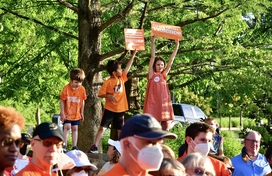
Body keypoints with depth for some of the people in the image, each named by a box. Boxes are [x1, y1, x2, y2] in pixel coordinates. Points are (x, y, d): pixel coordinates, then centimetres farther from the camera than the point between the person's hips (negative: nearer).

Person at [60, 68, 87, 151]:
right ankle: (64, 145, -7)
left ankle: (75, 146, 13)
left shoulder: (82, 89, -4)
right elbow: (62, 101, -10)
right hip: (67, 113, -3)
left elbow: (82, 101, 6)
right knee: (67, 127, -13)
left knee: (75, 129, 8)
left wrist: (82, 113, 8)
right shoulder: (66, 88, -15)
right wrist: (62, 113, -11)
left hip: (76, 114, 3)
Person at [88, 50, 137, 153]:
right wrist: (108, 96, -25)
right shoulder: (107, 83, -12)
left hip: (120, 109, 5)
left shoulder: (122, 78, 3)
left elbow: (128, 66, 8)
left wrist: (134, 54, 8)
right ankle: (95, 146, -7)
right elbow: (100, 94, -8)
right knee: (102, 127, -6)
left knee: (120, 129, 12)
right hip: (109, 109, -5)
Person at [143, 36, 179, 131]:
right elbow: (152, 57, -4)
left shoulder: (163, 75, 13)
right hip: (153, 103, -5)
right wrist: (153, 42, -10)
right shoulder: (151, 75, 3)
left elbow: (171, 60, 10)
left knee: (166, 128, 3)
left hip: (164, 103, 5)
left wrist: (177, 45, 7)